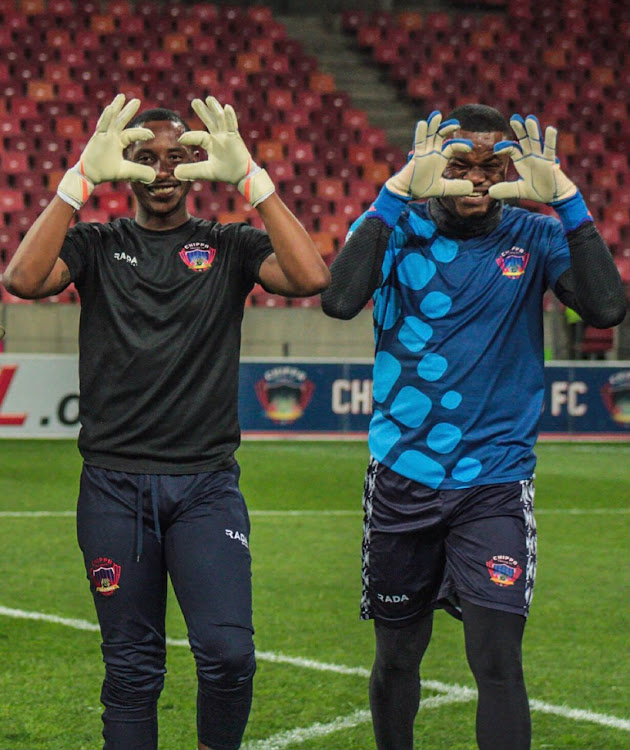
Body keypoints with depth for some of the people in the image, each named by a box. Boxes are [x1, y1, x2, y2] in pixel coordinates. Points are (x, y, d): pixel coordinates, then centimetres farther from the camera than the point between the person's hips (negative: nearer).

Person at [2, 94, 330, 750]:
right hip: (114, 485, 1)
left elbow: (311, 278, -12)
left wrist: (250, 181, -15)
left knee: (228, 653, -13)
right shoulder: (97, 246, 7)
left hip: (206, 483, 0)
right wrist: (82, 179, -17)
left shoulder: (229, 247, 7)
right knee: (131, 667, 6)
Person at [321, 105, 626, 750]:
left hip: (495, 483, -1)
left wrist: (564, 197, -21)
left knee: (497, 659, -12)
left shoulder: (534, 238, 0)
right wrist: (397, 191, -27)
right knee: (397, 655, 12)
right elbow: (339, 300, -22)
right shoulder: (396, 228, -1)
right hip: (402, 477, 1)